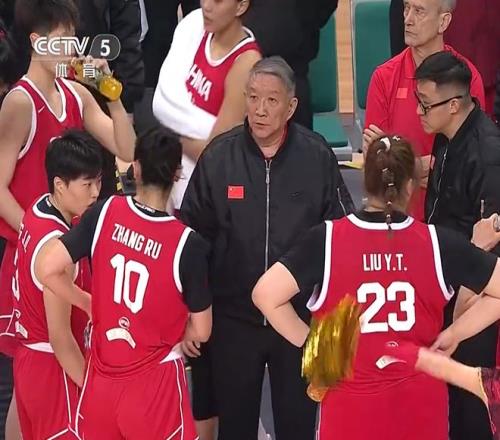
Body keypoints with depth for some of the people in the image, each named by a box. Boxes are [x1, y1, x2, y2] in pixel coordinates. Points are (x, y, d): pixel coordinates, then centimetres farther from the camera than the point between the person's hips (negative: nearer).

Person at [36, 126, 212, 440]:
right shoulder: (188, 243, -17)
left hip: (102, 377, 3)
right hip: (154, 382, -3)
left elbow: (47, 269, -10)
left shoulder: (104, 213, -10)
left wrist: (89, 303, 7)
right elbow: (200, 332, -9)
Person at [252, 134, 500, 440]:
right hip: (420, 406, 1)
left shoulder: (328, 239, -12)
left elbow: (266, 294, -16)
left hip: (351, 407, -1)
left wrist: (309, 341, -3)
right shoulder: (437, 242, -8)